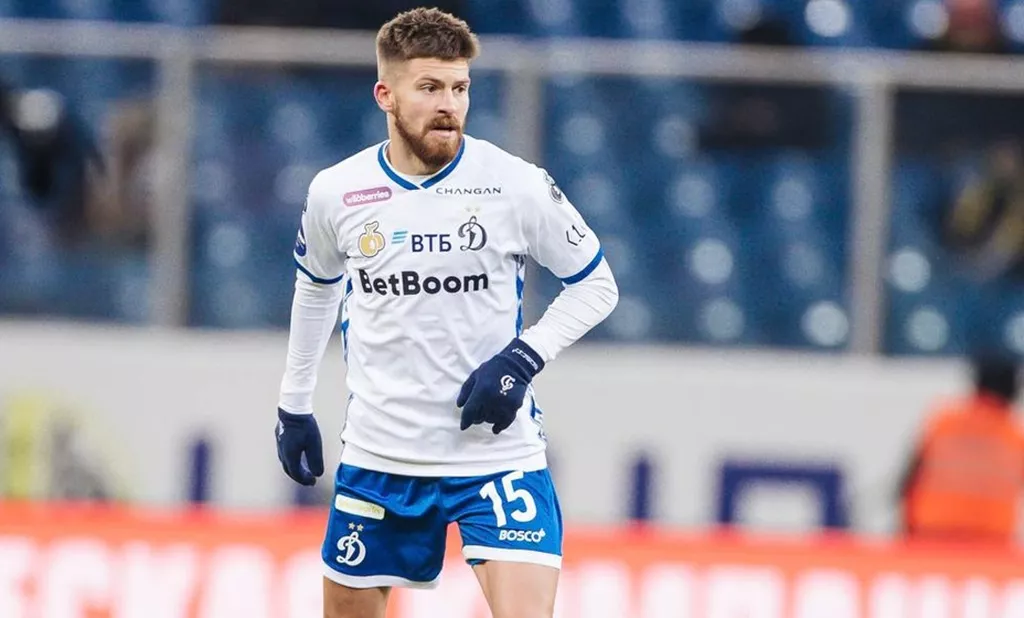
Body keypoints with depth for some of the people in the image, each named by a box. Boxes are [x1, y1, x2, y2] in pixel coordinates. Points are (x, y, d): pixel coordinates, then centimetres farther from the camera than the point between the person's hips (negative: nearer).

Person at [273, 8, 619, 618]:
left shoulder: (517, 185, -11)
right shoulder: (337, 193, -3)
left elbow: (596, 285, 1)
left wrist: (524, 358, -13)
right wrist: (295, 404, 22)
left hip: (498, 449, -3)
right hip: (379, 451, 3)